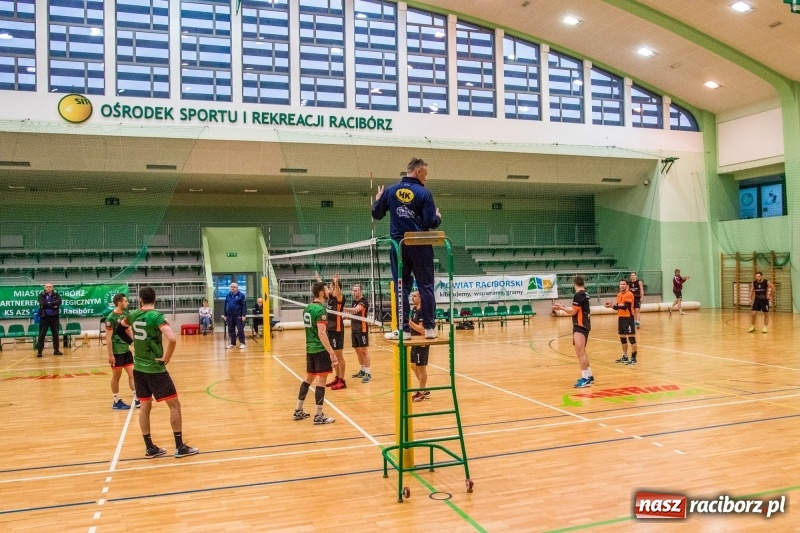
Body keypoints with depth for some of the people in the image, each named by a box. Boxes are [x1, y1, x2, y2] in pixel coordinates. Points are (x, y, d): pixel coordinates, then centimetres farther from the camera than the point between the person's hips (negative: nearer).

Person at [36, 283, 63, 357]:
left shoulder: (56, 295, 7)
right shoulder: (41, 295, 2)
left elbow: (59, 302, -11)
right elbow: (42, 303, -15)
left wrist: (49, 304, -16)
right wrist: (53, 306, -15)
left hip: (54, 317, 2)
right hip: (44, 317, -2)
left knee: (55, 334, 7)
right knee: (42, 334, -1)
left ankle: (56, 350, 15)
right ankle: (39, 351, 3)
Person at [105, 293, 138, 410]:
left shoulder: (125, 314, 5)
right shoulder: (111, 318, -18)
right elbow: (108, 338, -18)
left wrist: (133, 341, 19)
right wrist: (110, 355, -19)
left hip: (126, 349, 7)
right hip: (117, 351, -7)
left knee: (133, 373, 5)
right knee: (116, 377, 5)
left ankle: (137, 399, 8)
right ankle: (117, 402, 16)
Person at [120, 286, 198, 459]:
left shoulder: (133, 315, 3)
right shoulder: (157, 316, -16)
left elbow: (122, 323, 30)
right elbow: (172, 339, -30)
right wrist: (166, 358, -16)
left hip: (138, 368, 6)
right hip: (155, 369, -6)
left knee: (145, 407, 13)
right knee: (174, 404, 2)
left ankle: (150, 448, 19)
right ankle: (180, 447, 3)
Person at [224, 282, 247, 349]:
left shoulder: (241, 295, -4)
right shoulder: (228, 295, 10)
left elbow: (244, 305, -8)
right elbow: (226, 305, 15)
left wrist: (243, 315, -14)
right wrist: (225, 315, 12)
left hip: (238, 315, -5)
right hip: (229, 315, 5)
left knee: (240, 329, -4)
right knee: (231, 330, 9)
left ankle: (242, 343, 3)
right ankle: (232, 343, 18)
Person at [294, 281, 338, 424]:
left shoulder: (307, 308, 10)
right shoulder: (320, 310, -17)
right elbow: (321, 333, -22)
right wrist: (332, 352, -21)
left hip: (310, 348, 9)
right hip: (320, 349, -9)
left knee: (309, 378, 17)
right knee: (321, 380, -2)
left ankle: (298, 410, 24)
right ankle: (319, 416, 3)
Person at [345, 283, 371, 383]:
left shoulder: (363, 301, -13)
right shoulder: (354, 301, 13)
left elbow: (356, 310, -32)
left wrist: (344, 309, -46)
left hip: (362, 329, -8)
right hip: (354, 329, 8)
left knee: (364, 351, -7)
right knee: (357, 350, 13)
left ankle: (368, 373, -5)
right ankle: (362, 371, 25)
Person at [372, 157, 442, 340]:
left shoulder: (390, 191, 3)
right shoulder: (423, 193, -7)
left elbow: (376, 214, 10)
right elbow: (431, 222, -11)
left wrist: (378, 200, 28)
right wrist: (438, 217, 10)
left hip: (399, 246, 3)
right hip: (420, 246, -2)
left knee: (401, 288, 6)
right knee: (426, 286, 6)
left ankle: (403, 329, 5)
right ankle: (429, 328, 7)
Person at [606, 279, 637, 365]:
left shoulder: (629, 294, -13)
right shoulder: (619, 295, 13)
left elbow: (625, 306, -22)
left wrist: (613, 306, -27)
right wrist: (612, 305, 0)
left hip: (628, 318, -8)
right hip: (621, 318, 8)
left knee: (631, 338, -5)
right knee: (622, 338, 13)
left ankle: (633, 358, -1)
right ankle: (625, 357, 24)